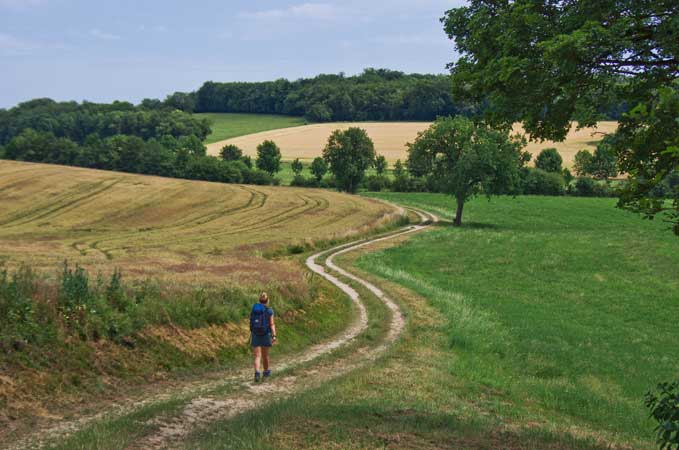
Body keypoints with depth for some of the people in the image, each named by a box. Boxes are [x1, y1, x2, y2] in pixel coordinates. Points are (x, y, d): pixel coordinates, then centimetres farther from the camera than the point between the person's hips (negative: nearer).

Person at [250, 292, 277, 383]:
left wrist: (251, 334, 24)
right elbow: (272, 324, -12)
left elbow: (251, 323, 11)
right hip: (266, 334, -1)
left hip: (255, 335, 1)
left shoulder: (253, 310, 4)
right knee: (265, 354, 17)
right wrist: (274, 336, -15)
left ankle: (257, 373, -24)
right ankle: (266, 371, 36)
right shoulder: (269, 311, -6)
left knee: (257, 356, -3)